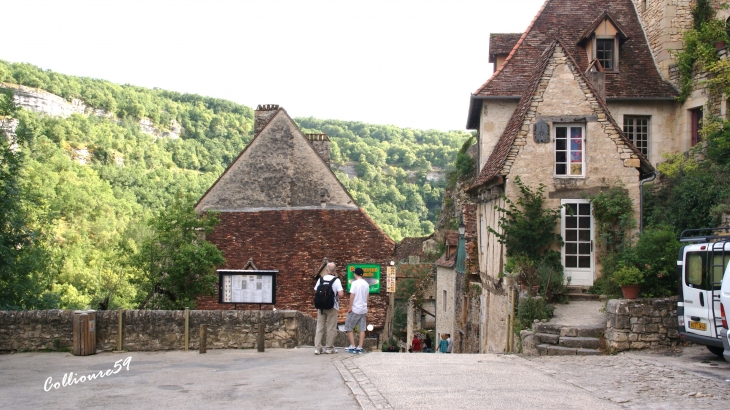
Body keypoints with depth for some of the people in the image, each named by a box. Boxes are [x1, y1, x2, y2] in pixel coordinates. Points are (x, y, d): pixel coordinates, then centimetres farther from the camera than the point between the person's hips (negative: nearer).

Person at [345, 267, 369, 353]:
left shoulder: (355, 283, -11)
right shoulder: (366, 284, 7)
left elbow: (352, 296, -15)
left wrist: (350, 308, -9)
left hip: (355, 309, -6)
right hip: (363, 309, 6)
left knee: (349, 327, 5)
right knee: (362, 329, 6)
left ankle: (352, 346, 2)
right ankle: (360, 347, 4)